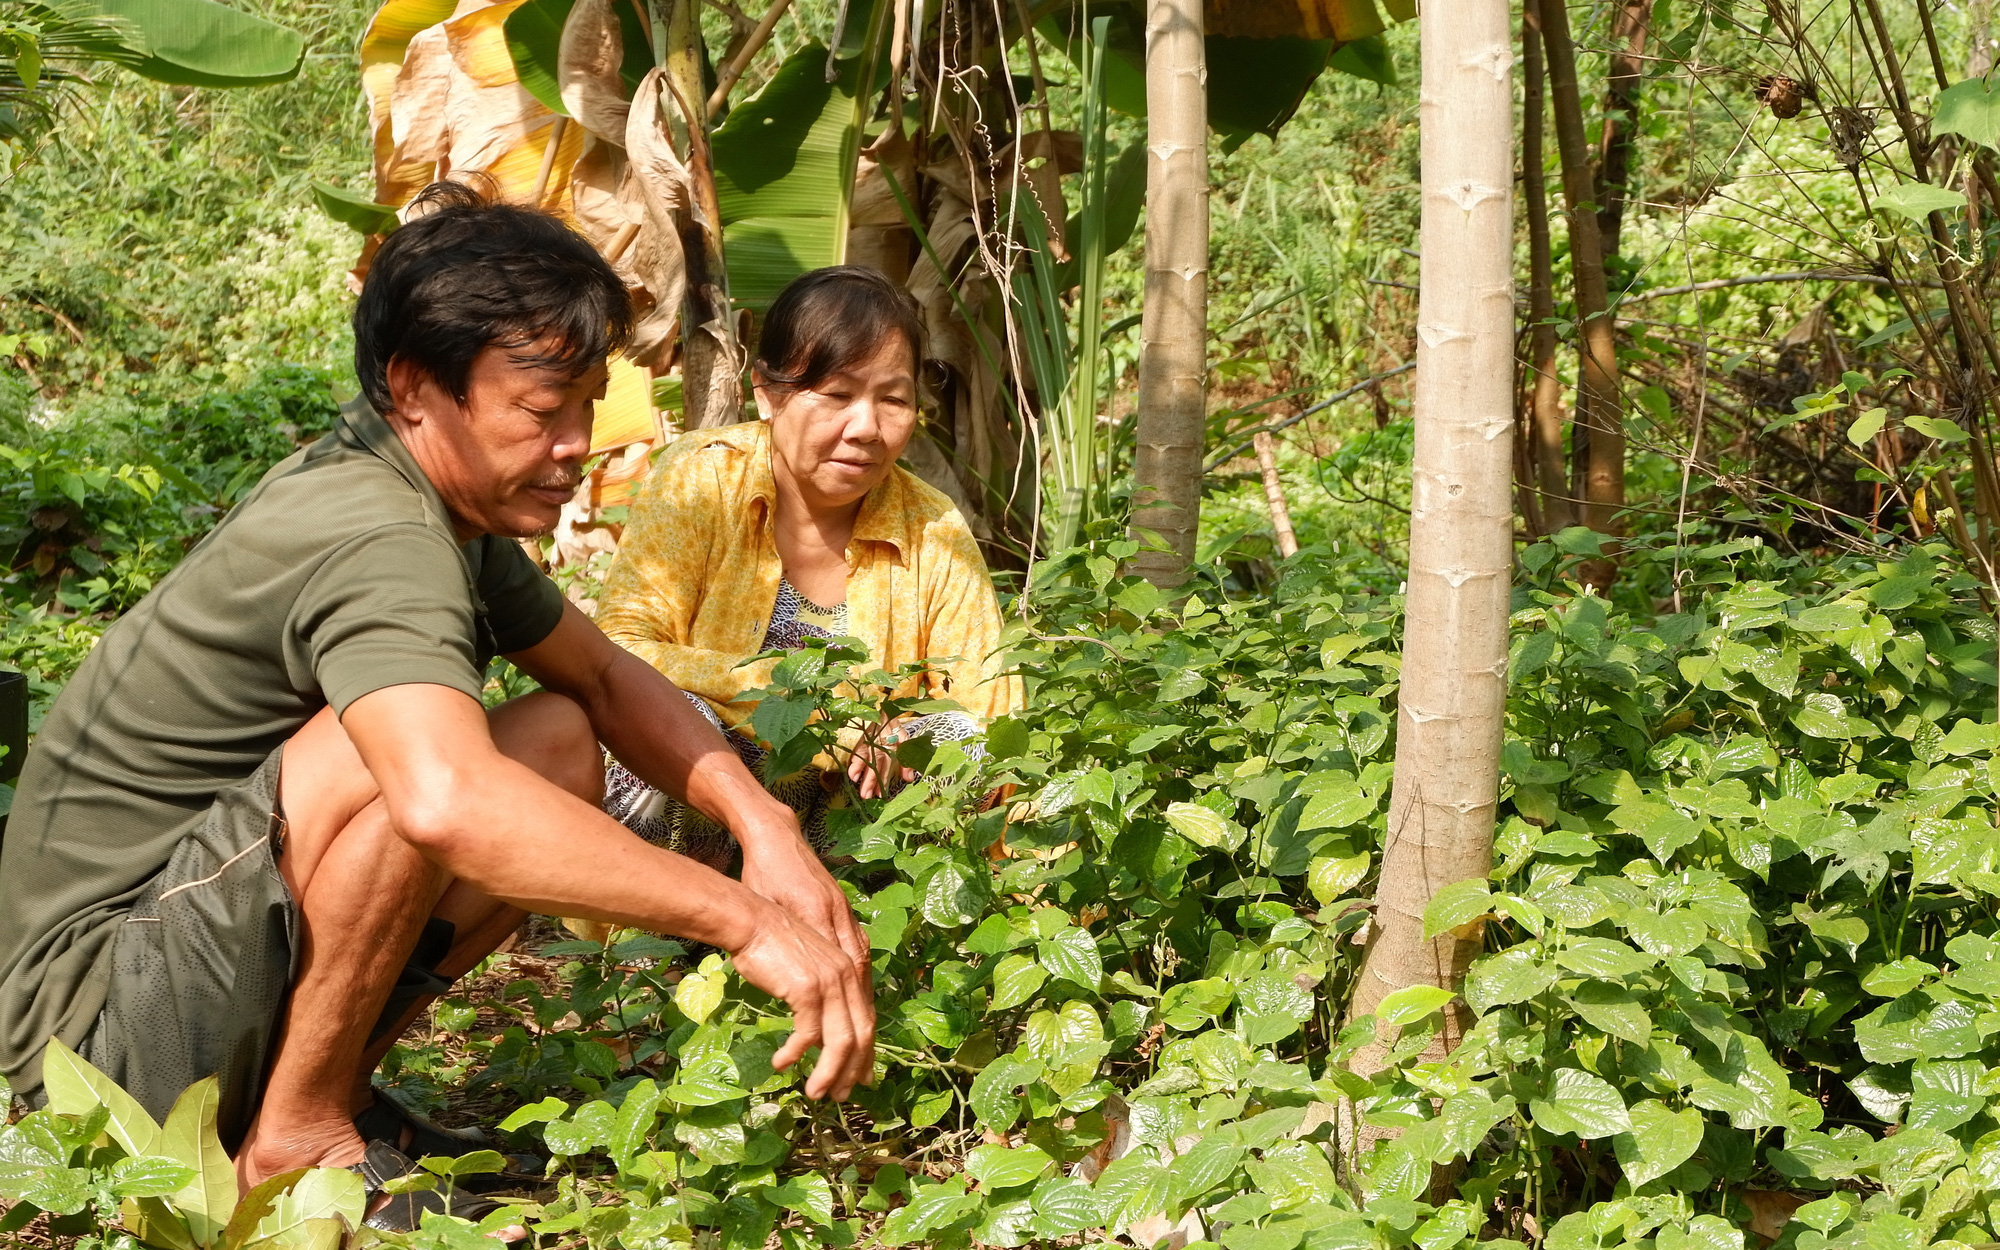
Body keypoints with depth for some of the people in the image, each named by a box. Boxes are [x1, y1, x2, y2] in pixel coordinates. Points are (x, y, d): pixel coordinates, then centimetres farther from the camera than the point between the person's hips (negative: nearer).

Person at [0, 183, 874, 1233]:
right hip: (93, 999, -9)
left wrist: (759, 819, -6)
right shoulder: (376, 542, -26)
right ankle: (295, 1140, -14)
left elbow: (606, 677, 14)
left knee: (562, 749, 4)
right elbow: (448, 806, -44)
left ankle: (315, 1083, 4)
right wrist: (744, 919, -41)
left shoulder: (444, 504, 5)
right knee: (409, 749, -30)